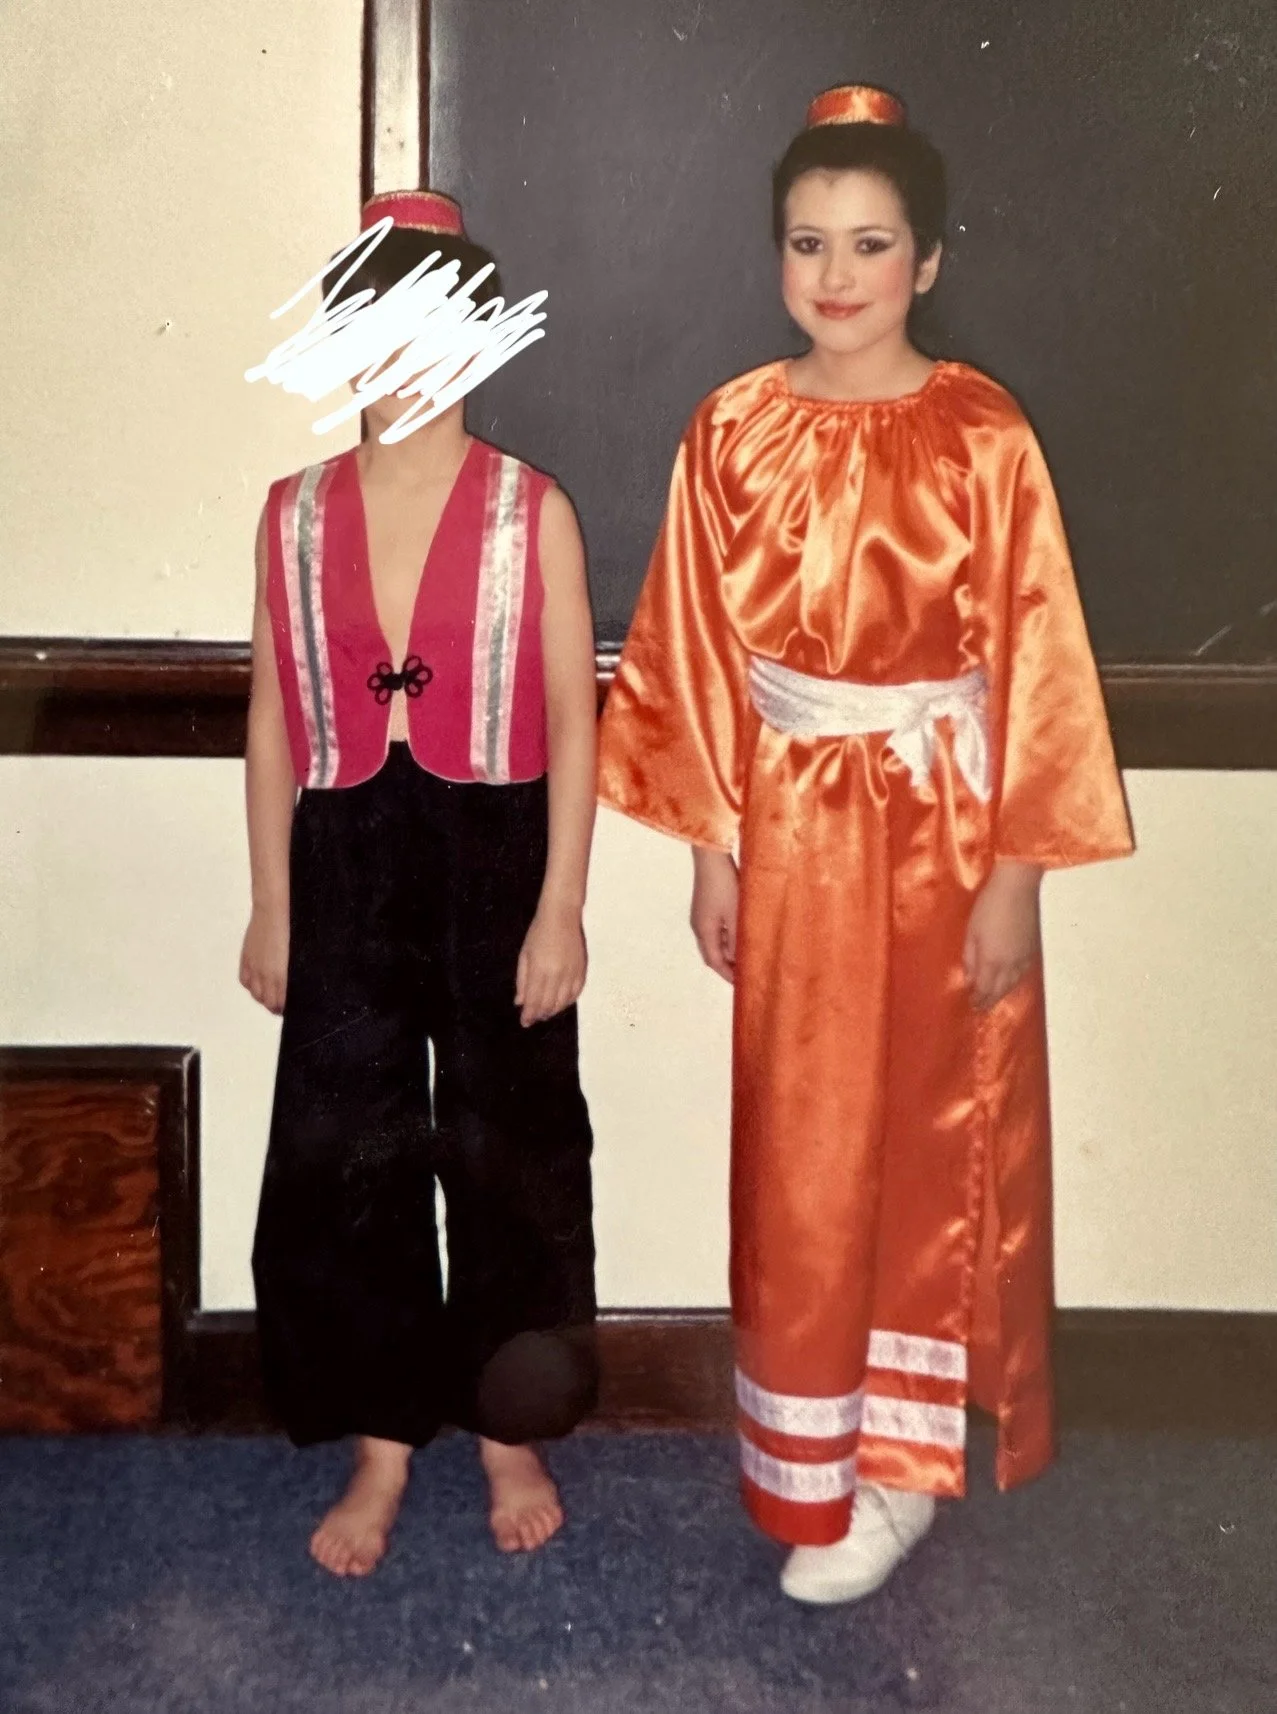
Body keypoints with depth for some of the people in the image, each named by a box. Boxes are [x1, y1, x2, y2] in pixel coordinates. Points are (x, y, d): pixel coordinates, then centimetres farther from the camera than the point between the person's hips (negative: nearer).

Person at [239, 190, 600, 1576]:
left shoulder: (532, 512, -4)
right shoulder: (295, 515, 4)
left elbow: (572, 722, -5)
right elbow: (272, 720, 7)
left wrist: (559, 906, -9)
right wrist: (271, 906, 5)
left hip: (493, 856, -2)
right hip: (347, 864, 3)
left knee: (504, 1149, 8)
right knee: (344, 1156, 6)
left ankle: (509, 1430, 28)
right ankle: (381, 1443, 25)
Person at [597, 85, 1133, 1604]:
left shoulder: (983, 439, -8)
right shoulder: (733, 434, 0)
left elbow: (1031, 664, -9)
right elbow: (696, 653, 3)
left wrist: (1011, 873, -10)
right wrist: (711, 846, 1)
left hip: (942, 832, -2)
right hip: (792, 833, 3)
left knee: (934, 1140, 8)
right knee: (799, 1154, 11)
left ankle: (898, 1457, 24)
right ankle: (810, 1455, 29)